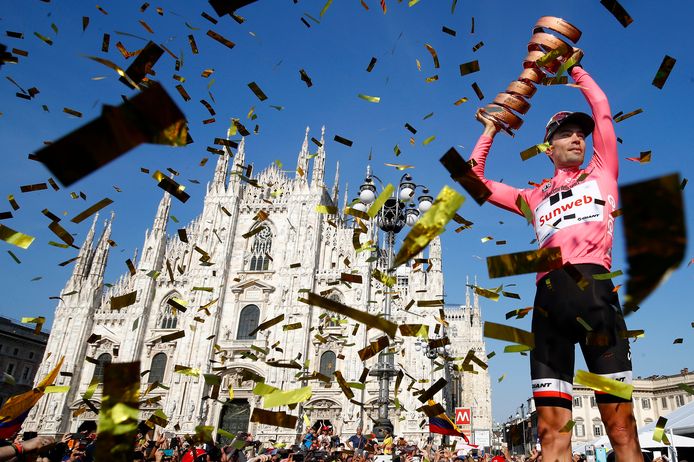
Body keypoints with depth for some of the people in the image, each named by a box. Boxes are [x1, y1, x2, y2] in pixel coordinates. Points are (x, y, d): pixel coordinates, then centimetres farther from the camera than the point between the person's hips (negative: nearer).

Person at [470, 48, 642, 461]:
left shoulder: (601, 172, 24)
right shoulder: (534, 197, 27)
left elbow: (603, 110, 22)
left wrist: (576, 69, 34)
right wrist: (490, 132, 35)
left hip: (593, 287, -2)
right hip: (548, 296, 2)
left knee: (621, 425, -6)